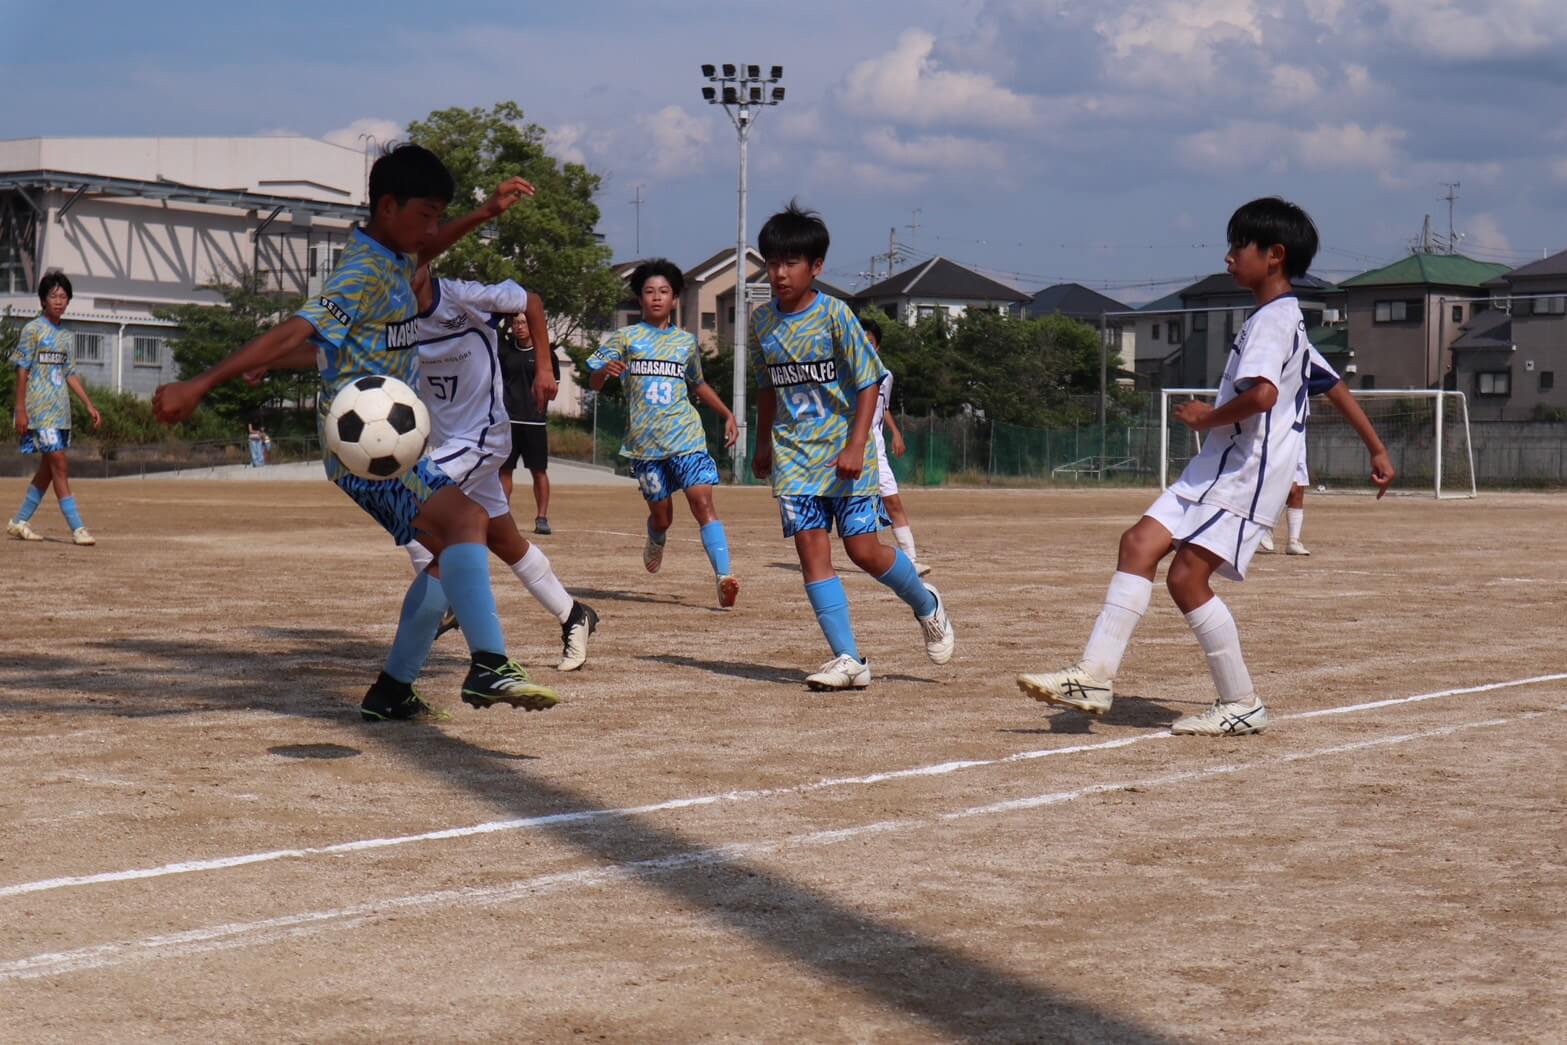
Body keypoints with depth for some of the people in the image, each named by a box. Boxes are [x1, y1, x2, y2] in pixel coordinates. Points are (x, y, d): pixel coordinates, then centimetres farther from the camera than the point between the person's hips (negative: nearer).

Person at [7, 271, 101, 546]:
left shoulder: (66, 336, 14)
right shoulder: (33, 330, -5)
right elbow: (22, 370, -7)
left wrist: (89, 405, 11)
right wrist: (21, 410, -13)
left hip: (61, 410, 7)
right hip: (40, 410, -7)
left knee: (48, 469, 9)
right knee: (60, 466, -12)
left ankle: (19, 521, 19)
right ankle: (77, 528, -15)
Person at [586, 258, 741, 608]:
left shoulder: (686, 341, 13)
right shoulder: (625, 338, 5)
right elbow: (594, 382, -1)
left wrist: (727, 415, 21)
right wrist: (604, 371, -25)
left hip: (686, 437, 1)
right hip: (644, 442, 0)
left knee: (703, 502, -17)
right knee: (661, 515, 9)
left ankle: (725, 576, -28)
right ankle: (656, 540, 46)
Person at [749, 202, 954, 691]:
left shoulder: (835, 314, -10)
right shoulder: (762, 320, 6)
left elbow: (868, 383, -9)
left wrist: (856, 446, -17)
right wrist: (764, 444, 23)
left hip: (844, 453, -4)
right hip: (794, 454, 4)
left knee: (863, 549, -7)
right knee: (811, 550, -7)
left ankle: (926, 605, 24)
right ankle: (848, 660, -6)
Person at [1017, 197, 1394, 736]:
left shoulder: (1271, 320, -13)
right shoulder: (1286, 319, 21)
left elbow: (1262, 393, -30)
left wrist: (1208, 417, -15)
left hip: (1246, 473, -10)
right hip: (1216, 467, 10)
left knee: (1187, 578, -11)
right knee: (1139, 543, -1)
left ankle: (1242, 705, 0)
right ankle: (1095, 676, -6)